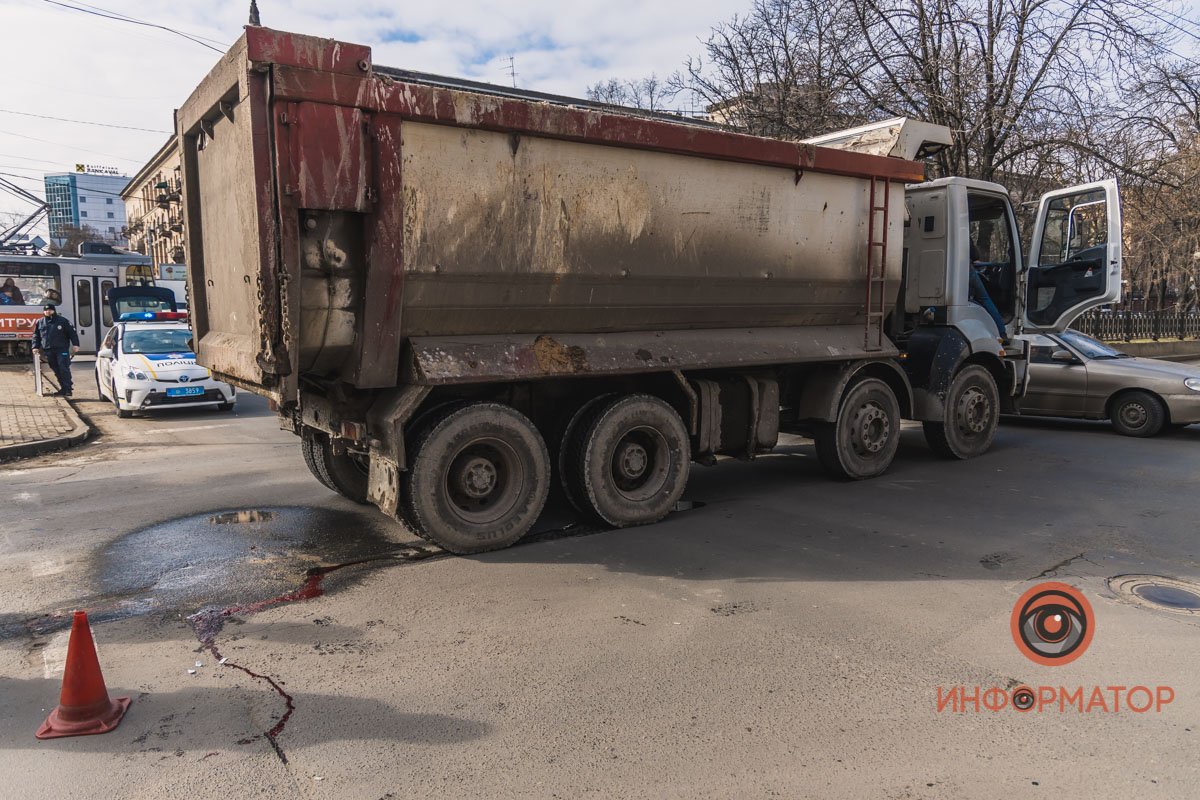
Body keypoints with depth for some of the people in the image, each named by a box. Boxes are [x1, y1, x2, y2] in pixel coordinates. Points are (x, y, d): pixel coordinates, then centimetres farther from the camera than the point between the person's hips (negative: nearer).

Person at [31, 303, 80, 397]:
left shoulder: (63, 321, 1)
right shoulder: (40, 323, 13)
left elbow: (72, 332, -2)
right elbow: (36, 336, 19)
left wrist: (75, 344, -10)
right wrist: (36, 347, 8)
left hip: (62, 350, -5)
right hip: (49, 351, 5)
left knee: (64, 369, -10)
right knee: (56, 371, 7)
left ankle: (67, 389, -9)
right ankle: (63, 388, 14)